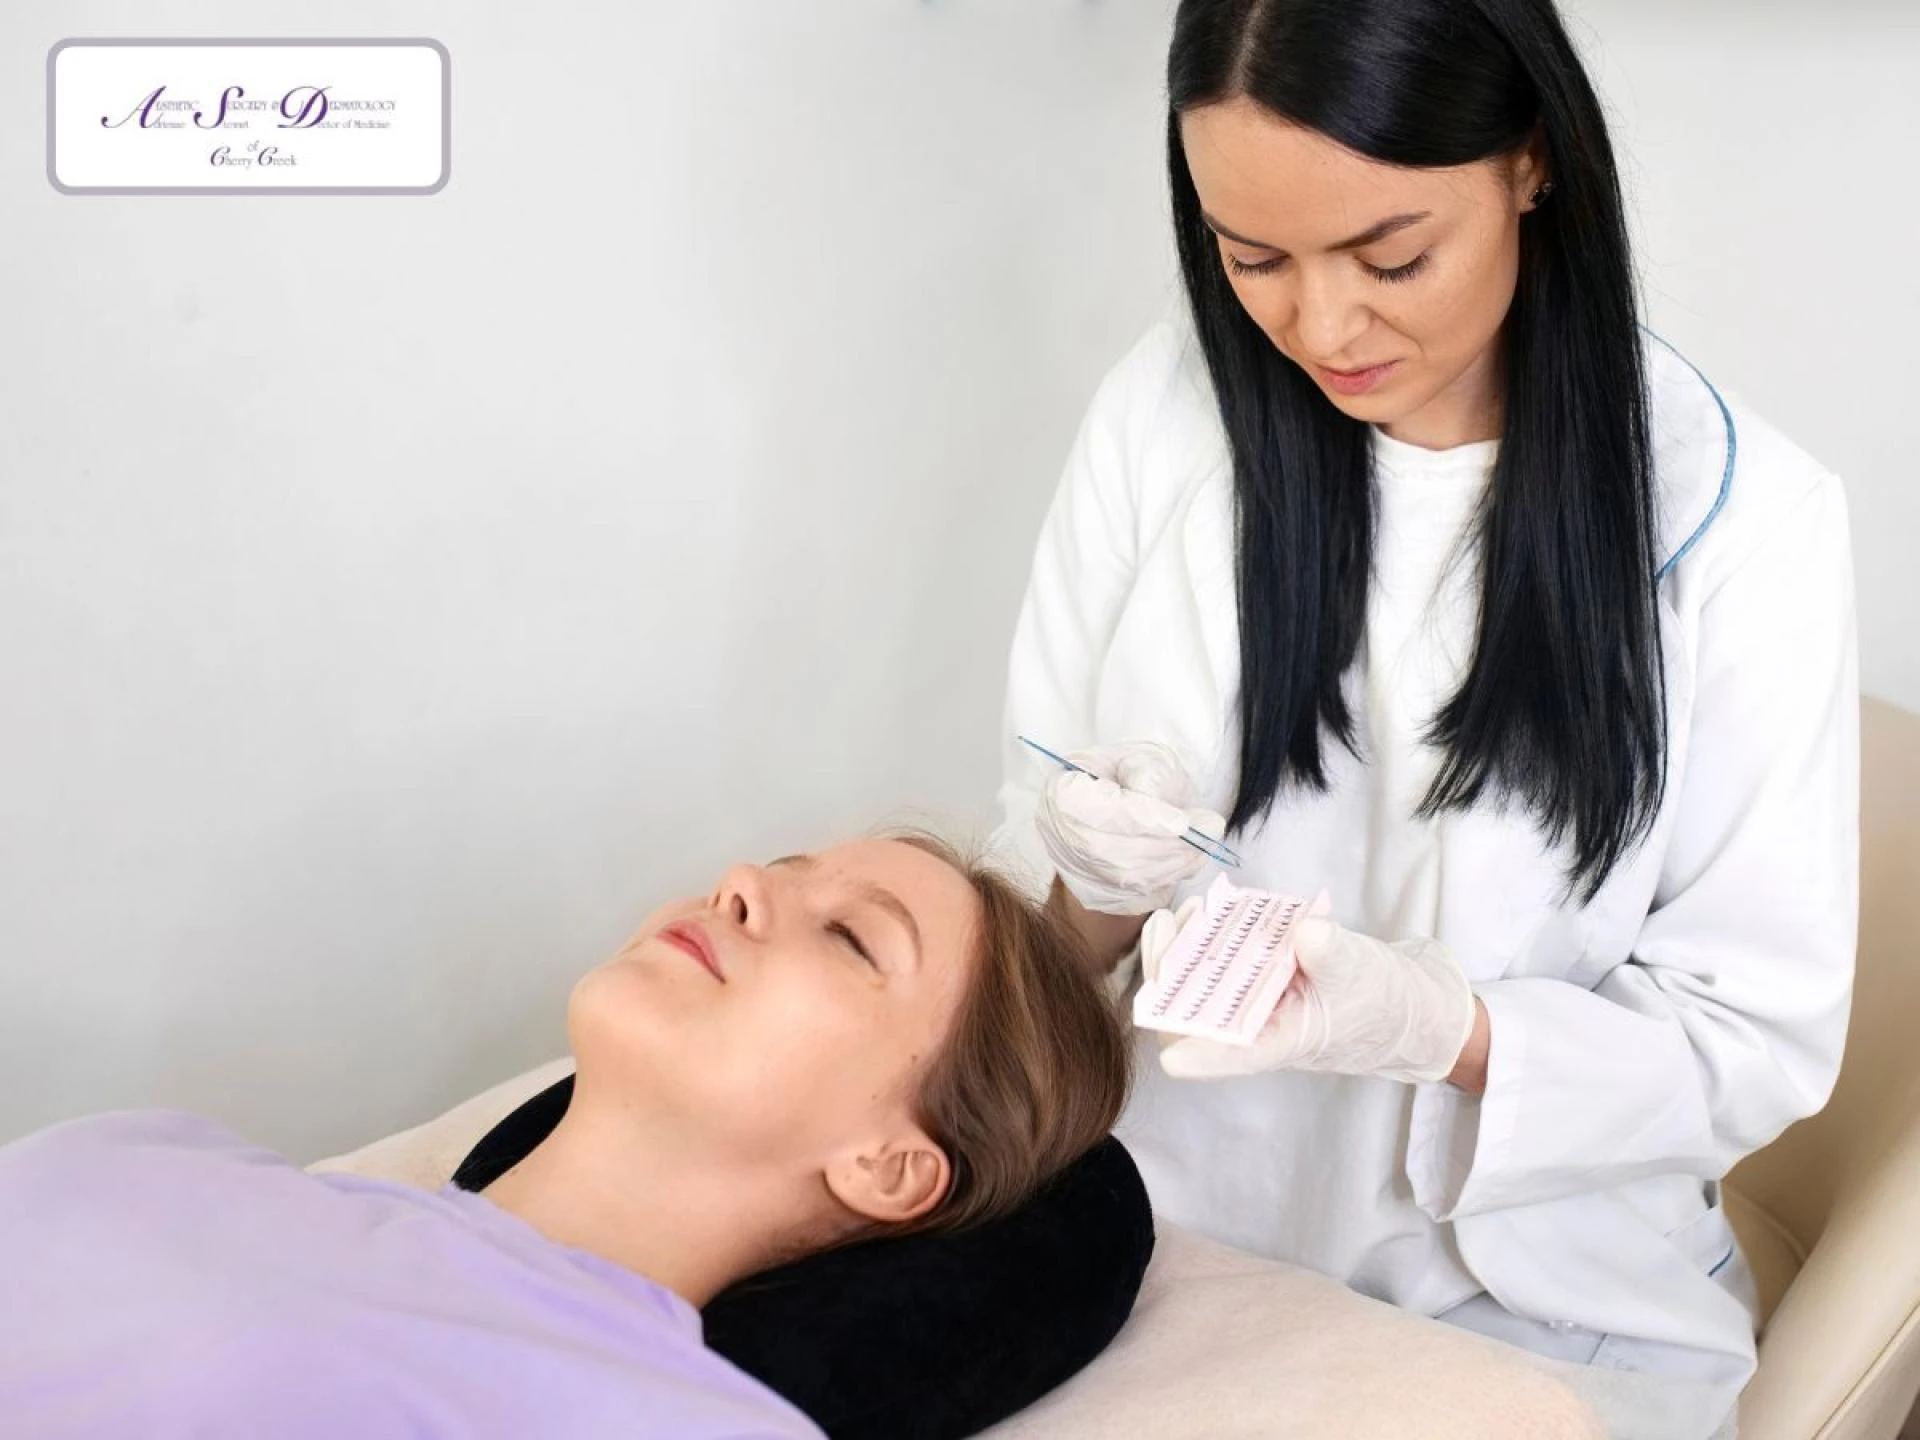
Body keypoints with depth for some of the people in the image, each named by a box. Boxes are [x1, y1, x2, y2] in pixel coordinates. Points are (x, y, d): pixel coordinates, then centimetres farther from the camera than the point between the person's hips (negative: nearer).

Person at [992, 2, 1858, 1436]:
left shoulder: (1740, 513, -13)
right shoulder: (1163, 416, -6)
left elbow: (1763, 1037, -9)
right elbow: (1043, 866, 2)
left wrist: (1443, 1030, -25)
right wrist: (1101, 884, -20)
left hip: (1540, 1313, -1)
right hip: (1183, 1246, 2)